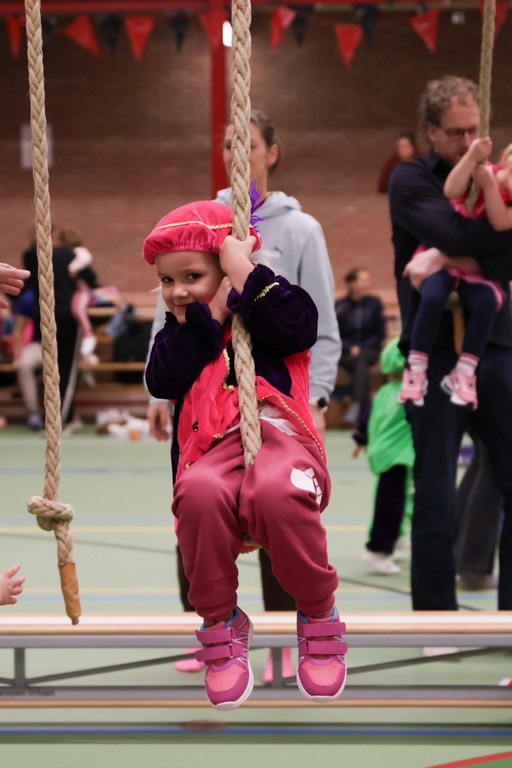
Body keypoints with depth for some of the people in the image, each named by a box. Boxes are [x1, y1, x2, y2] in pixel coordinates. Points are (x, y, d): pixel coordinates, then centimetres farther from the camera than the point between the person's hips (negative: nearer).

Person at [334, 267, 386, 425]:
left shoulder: (374, 303, 2)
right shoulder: (340, 305, 0)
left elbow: (380, 334, 5)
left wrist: (361, 348, -8)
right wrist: (350, 348, -14)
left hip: (369, 351, 0)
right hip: (345, 353, 0)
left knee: (361, 358, -34)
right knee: (362, 364, -32)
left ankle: (356, 405, -45)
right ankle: (366, 409, -40)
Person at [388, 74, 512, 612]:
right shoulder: (410, 180, 0)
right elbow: (455, 230, -19)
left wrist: (452, 261, -17)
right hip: (434, 354, -3)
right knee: (436, 499, 0)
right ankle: (436, 616, 10)